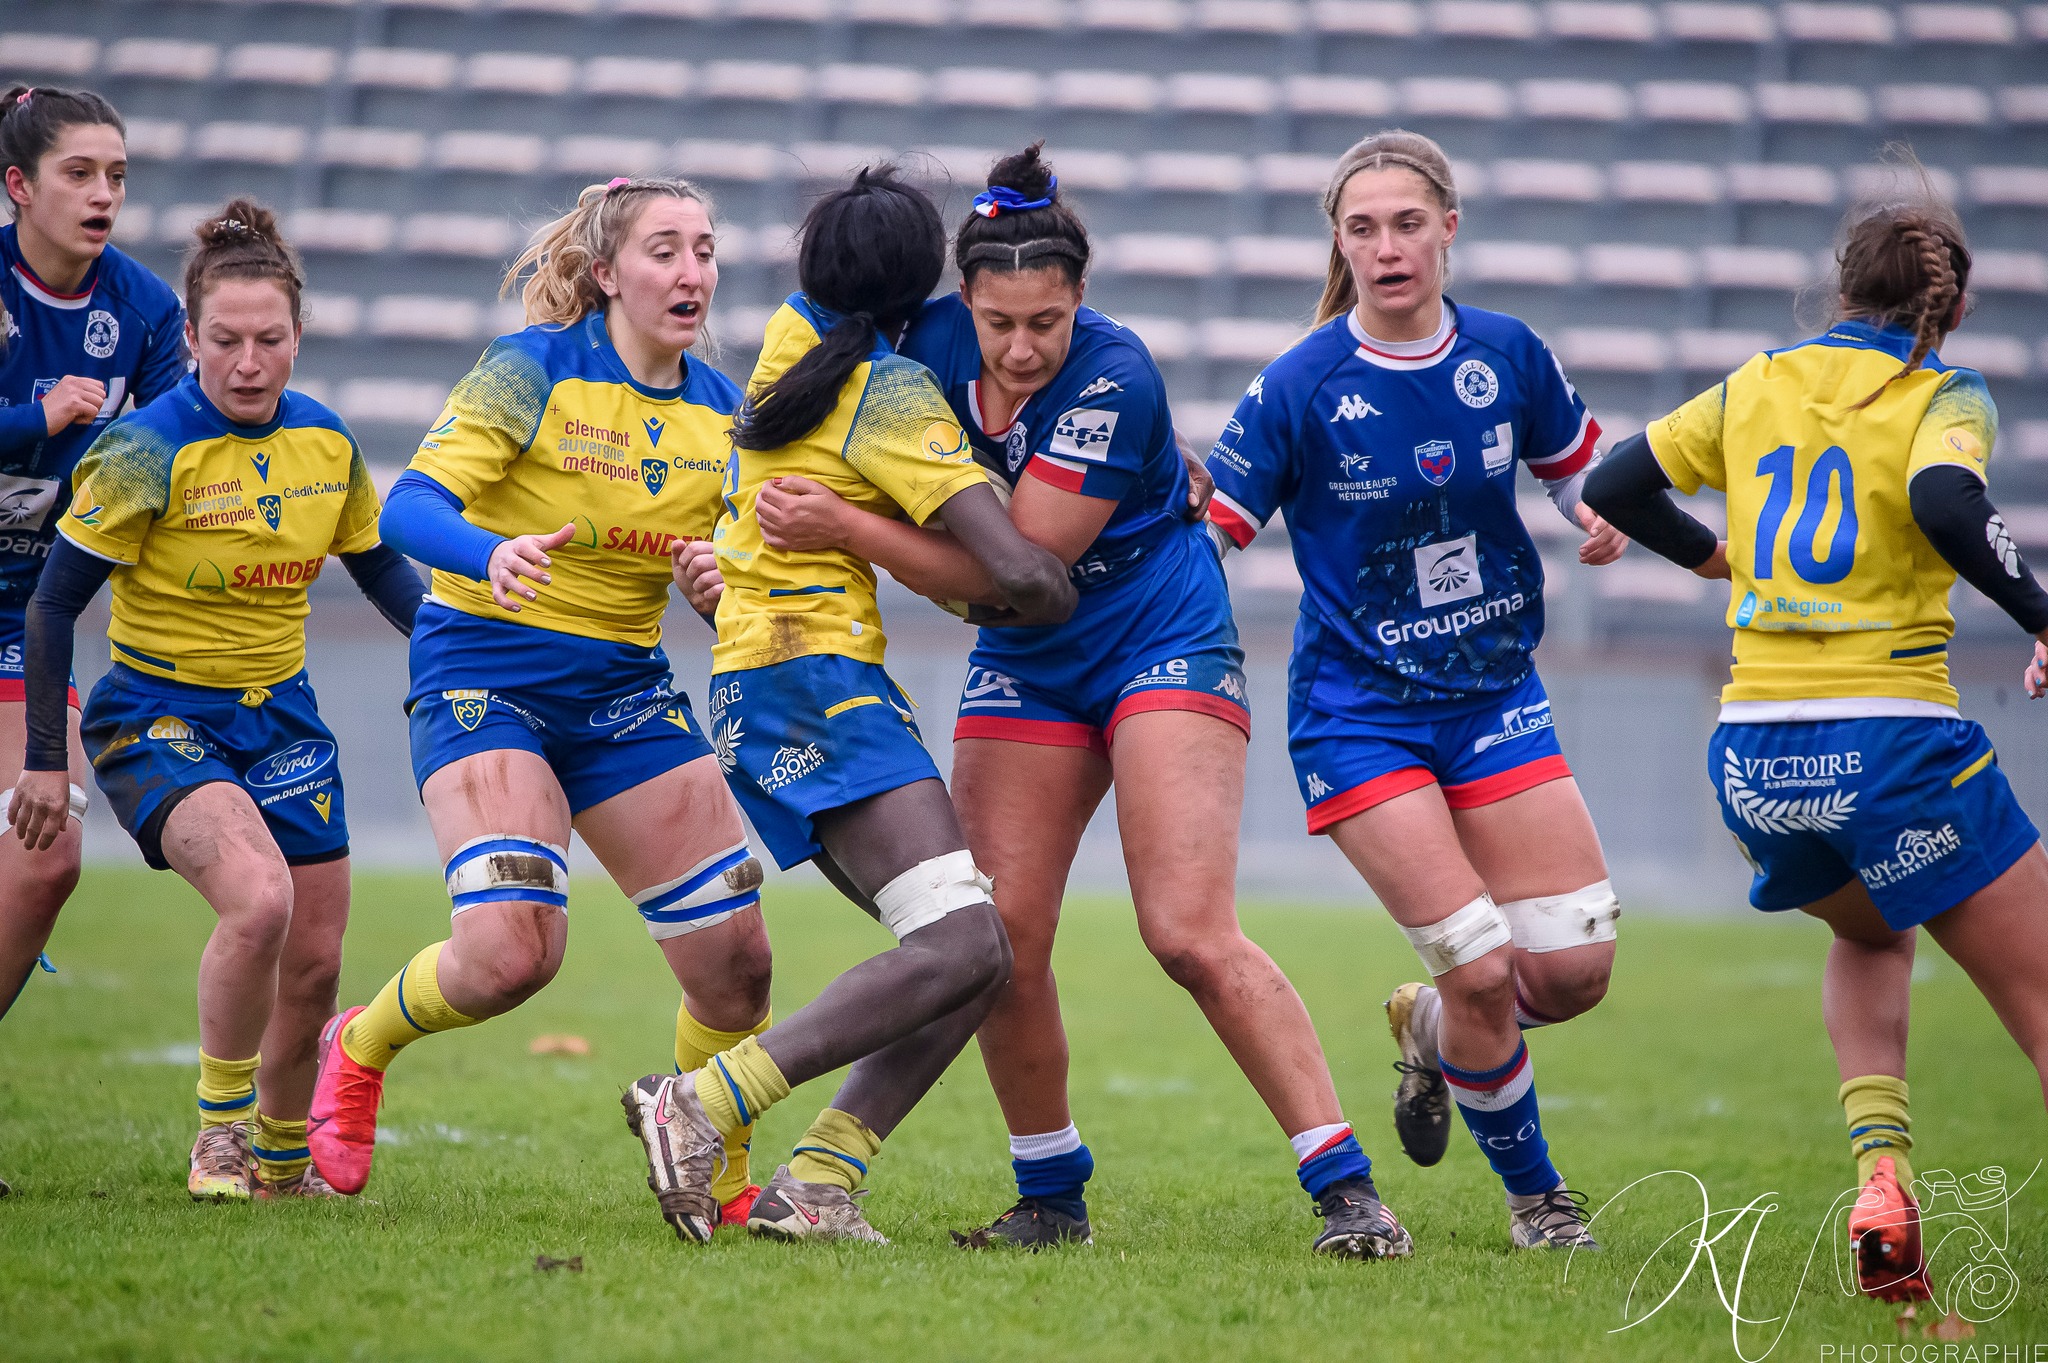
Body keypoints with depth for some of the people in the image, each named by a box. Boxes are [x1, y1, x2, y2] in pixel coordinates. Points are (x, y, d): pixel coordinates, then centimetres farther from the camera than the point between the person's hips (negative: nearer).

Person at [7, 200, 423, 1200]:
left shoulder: (326, 443, -1)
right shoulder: (147, 453, -18)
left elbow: (380, 569, 15)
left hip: (281, 717, 6)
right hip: (159, 718, -6)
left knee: (313, 963, 6)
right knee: (258, 898, -30)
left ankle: (282, 1161, 31)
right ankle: (220, 1131, -8)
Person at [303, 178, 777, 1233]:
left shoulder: (719, 411, 5)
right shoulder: (534, 370, -11)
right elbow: (409, 507, -21)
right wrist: (494, 554, -42)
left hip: (625, 690, 6)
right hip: (487, 678, -5)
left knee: (736, 961, -3)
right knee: (511, 950, -23)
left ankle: (719, 1183, 20)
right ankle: (359, 1047, 9)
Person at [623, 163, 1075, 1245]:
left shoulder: (794, 335, 12)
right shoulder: (893, 393, -11)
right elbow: (1027, 575, -18)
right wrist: (1032, 601, 6)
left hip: (755, 687, 9)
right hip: (813, 679, -9)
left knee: (973, 959, 5)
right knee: (963, 946, -20)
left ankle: (816, 1181, -7)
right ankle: (702, 1106, -26)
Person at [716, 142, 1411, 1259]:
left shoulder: (1115, 380, -24)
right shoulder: (933, 339, -8)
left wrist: (849, 529, -27)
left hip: (1163, 649, -6)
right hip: (1026, 670, 6)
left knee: (1191, 935, -17)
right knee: (997, 942, -4)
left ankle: (1346, 1186, -13)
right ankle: (1050, 1195, 14)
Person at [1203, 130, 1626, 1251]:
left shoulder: (1508, 355, -3)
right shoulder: (1300, 385, -13)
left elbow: (1577, 468, 13)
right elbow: (1205, 533, -9)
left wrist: (1599, 518, -7)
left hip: (1494, 694, 4)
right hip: (1358, 711, -4)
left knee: (1575, 968, -3)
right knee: (1482, 966, -13)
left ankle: (1431, 1030, 31)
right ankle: (1534, 1192, 13)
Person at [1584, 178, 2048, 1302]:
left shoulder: (1759, 386, 12)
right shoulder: (1943, 398, -2)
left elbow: (1615, 488, 16)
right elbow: (1944, 502, -23)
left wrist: (1715, 554, 33)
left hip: (1755, 760, 5)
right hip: (1895, 745, -5)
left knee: (1870, 934, 33)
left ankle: (1880, 1178, 11)